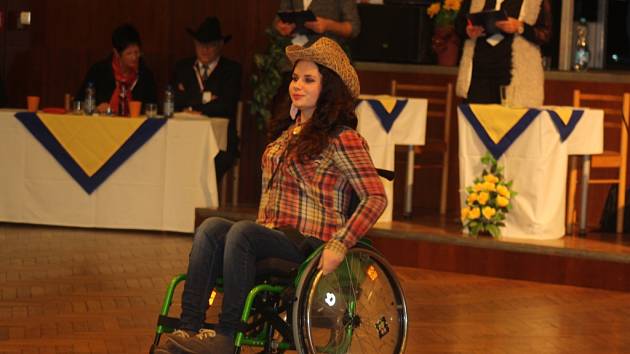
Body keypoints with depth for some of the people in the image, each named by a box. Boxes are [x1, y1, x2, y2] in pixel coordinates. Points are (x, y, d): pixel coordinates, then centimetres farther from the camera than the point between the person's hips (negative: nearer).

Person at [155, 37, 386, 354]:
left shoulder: (342, 138, -4)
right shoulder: (287, 131, 20)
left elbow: (376, 198, -9)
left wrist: (340, 246, -18)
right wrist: (261, 233, 15)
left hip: (309, 245, -7)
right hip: (272, 239, 7)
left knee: (242, 231, -32)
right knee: (211, 227, -21)